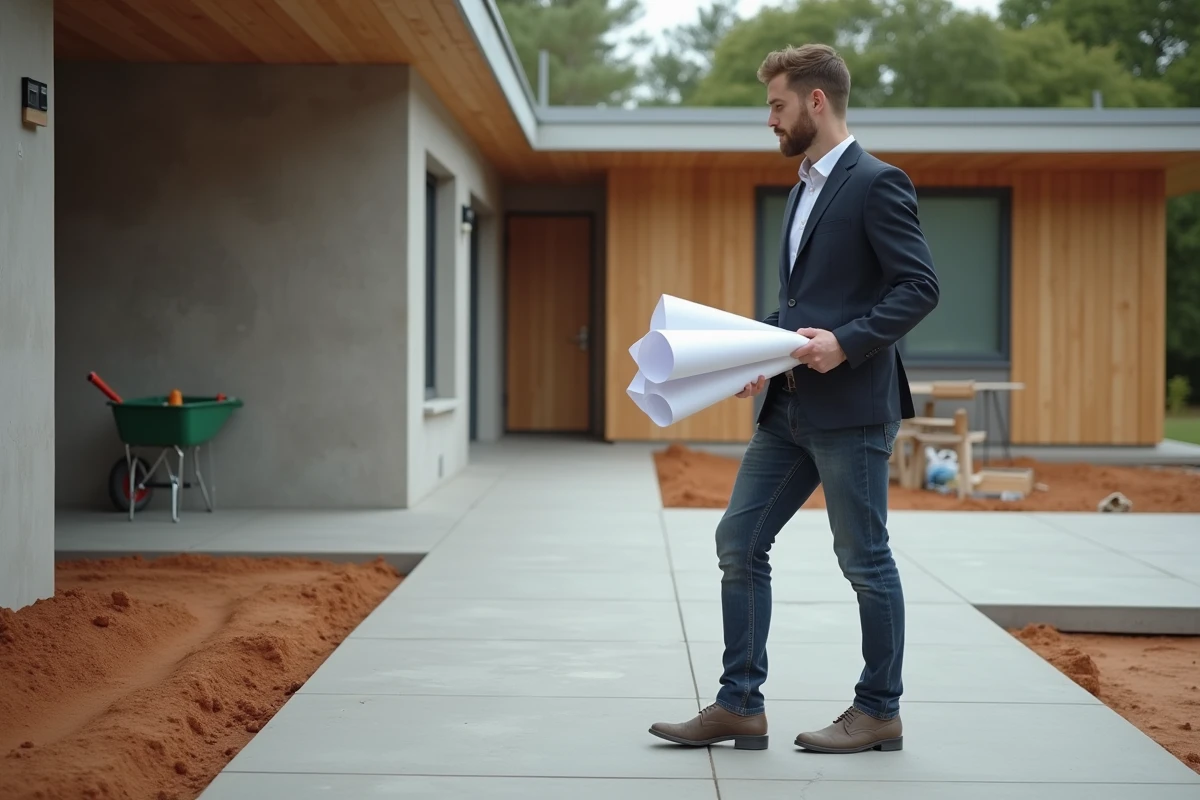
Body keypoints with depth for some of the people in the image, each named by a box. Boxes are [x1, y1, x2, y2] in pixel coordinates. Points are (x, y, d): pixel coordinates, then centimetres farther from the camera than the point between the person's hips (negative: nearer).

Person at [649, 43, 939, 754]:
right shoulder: (807, 188, 19)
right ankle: (739, 707, 12)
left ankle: (880, 711, 15)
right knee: (739, 542, 6)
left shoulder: (877, 184, -9)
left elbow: (920, 285, -15)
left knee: (865, 560, 2)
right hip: (791, 405, 9)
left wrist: (849, 342, -23)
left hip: (851, 405, -9)